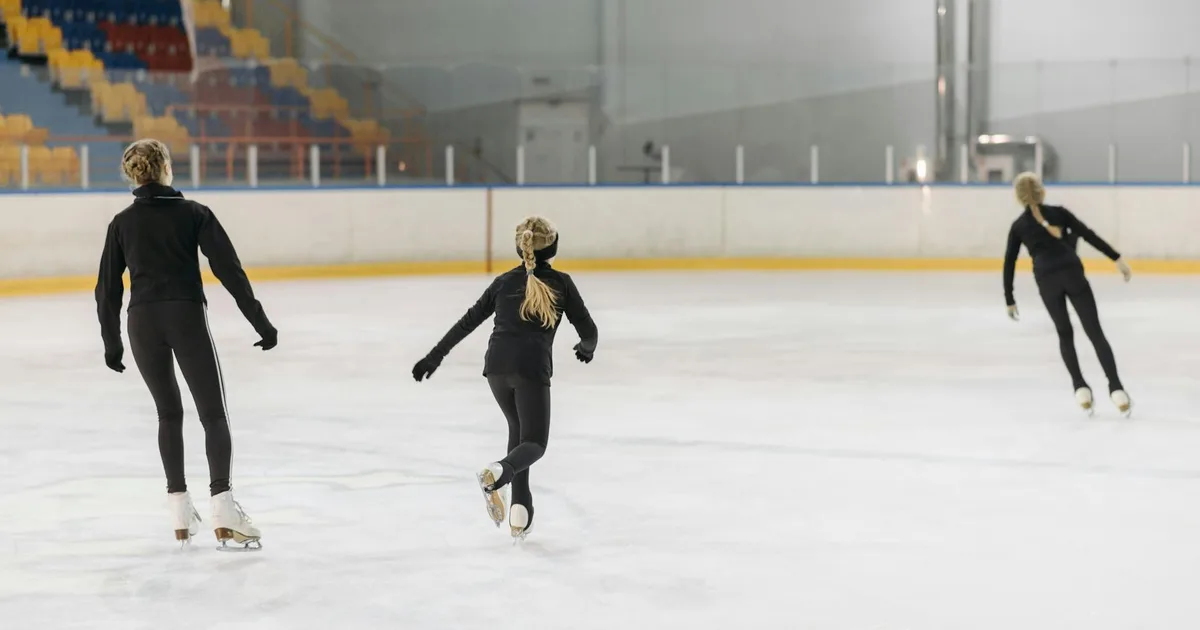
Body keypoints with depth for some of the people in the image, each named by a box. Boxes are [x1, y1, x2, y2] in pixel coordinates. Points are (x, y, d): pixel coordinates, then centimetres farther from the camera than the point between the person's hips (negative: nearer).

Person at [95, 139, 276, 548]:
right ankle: (222, 504, -18)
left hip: (143, 322, 3)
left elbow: (107, 288, 9)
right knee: (214, 414, 0)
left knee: (169, 414, 18)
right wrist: (260, 322, -3)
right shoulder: (193, 214, 0)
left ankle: (180, 510, 15)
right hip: (187, 316, -3)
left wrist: (111, 342, 19)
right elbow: (228, 269, -5)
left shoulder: (123, 223, 8)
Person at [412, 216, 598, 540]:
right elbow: (588, 330, 7)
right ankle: (499, 473, -31)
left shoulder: (504, 282, 14)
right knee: (534, 443, 4)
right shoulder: (561, 283, 7)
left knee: (518, 431, 24)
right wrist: (586, 348, 30)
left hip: (497, 366, 4)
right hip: (532, 368, -4)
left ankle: (520, 510, 13)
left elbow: (468, 322, 14)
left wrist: (434, 356, 20)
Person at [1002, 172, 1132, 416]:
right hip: (1073, 274, 0)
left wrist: (1010, 300, 18)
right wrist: (1118, 259, 6)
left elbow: (1009, 264, 13)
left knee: (1065, 334, 19)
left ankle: (1080, 387, 6)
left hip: (1047, 279, 0)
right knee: (1095, 332, 2)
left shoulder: (1018, 226, 16)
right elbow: (1089, 235, 8)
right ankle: (1116, 388, -8)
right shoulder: (1058, 212, 15)